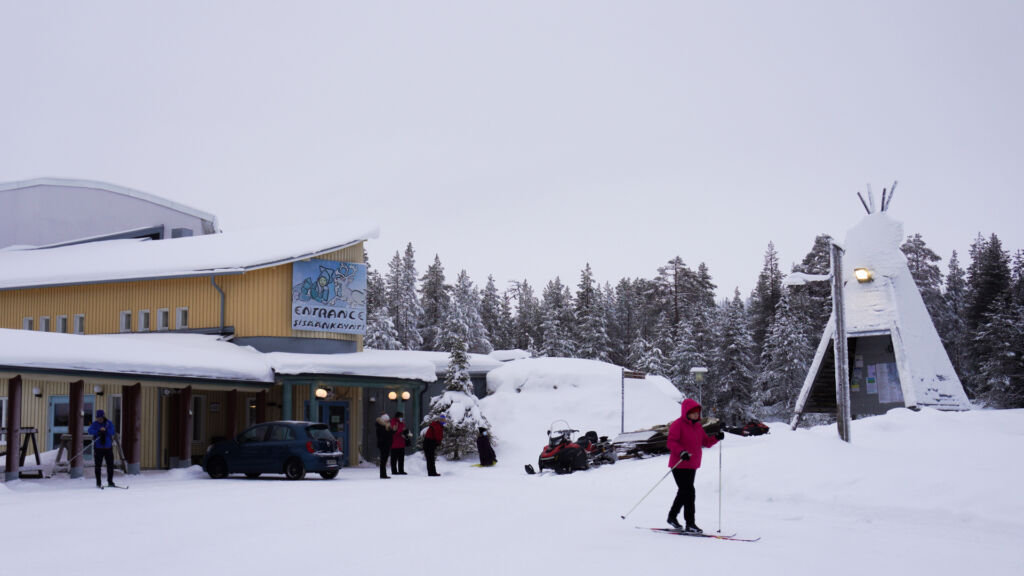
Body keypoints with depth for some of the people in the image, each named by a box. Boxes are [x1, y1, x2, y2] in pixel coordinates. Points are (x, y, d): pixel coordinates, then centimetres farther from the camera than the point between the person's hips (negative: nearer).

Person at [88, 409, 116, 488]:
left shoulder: (109, 423, 3)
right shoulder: (94, 424, 1)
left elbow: (112, 432, -10)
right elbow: (90, 431, -17)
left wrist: (105, 430, -28)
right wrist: (98, 432, -33)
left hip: (108, 447, 1)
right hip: (98, 448, -1)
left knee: (110, 465, 3)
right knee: (98, 466, -1)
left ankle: (110, 481, 16)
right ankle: (98, 483, 7)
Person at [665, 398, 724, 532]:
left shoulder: (697, 426, 14)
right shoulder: (678, 425, -10)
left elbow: (706, 442, 16)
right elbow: (671, 443, -17)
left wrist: (716, 438, -3)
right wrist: (681, 452, -34)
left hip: (692, 465, 8)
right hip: (679, 465, -8)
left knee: (684, 492, 18)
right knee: (689, 492, -13)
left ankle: (672, 517, 34)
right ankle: (690, 523, -9)